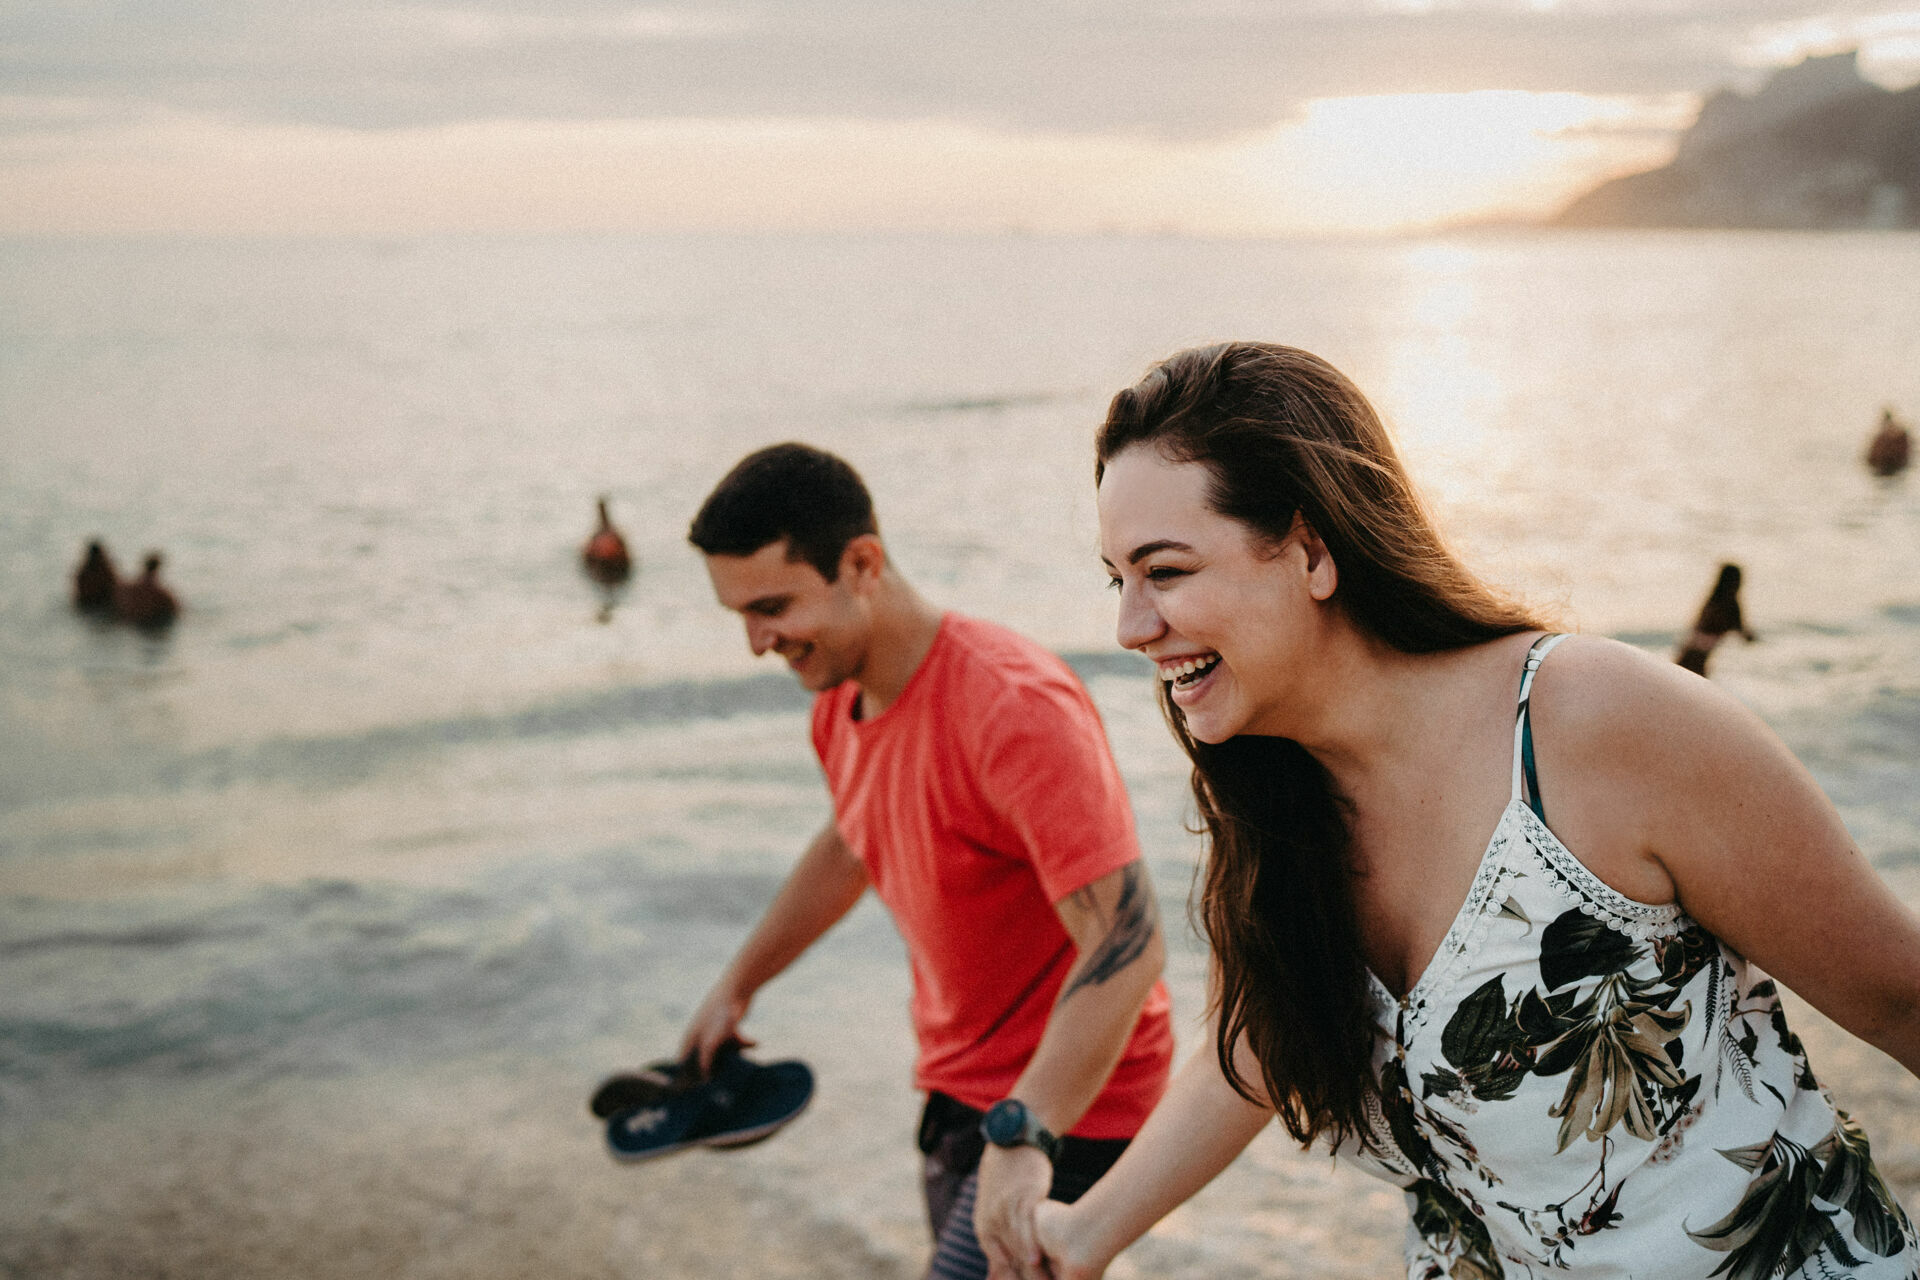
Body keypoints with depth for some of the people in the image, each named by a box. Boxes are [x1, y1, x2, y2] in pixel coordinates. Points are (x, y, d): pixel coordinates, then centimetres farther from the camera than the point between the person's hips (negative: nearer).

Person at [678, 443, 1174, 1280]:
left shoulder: (1015, 707, -27)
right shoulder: (841, 702, 1)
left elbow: (1128, 941, -32)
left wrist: (1022, 1135, -40)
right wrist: (736, 987, 27)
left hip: (1068, 1100, -9)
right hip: (960, 1087, 9)